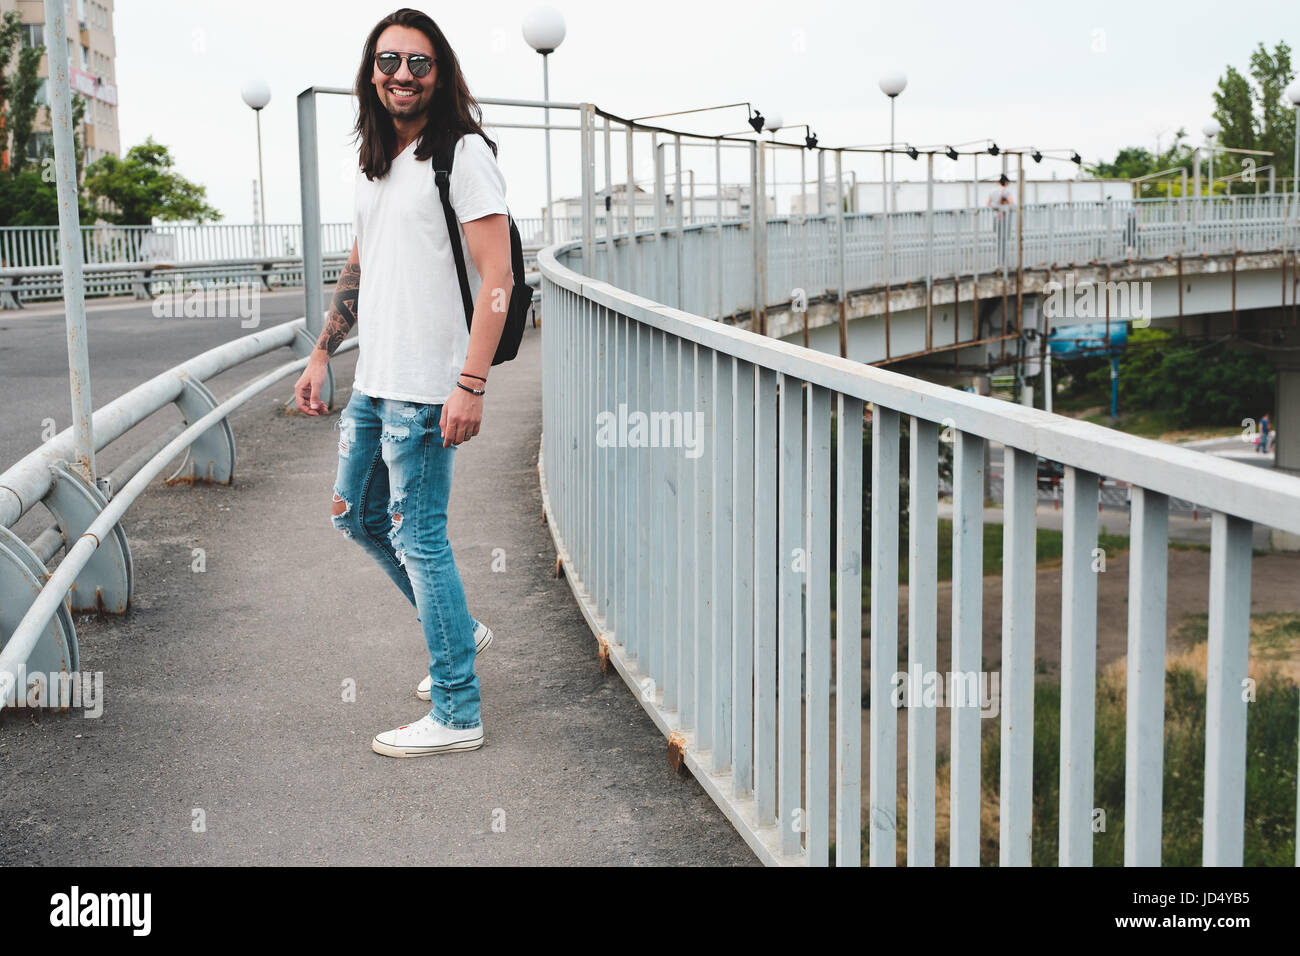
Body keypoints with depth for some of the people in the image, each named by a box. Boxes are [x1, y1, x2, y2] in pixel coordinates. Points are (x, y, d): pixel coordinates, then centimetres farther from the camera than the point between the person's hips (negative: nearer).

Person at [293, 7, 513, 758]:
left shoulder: (462, 154, -10)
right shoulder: (376, 163, 15)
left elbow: (497, 278, -17)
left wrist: (471, 384, -24)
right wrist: (322, 356, 18)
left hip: (425, 387, -9)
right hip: (373, 382, 9)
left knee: (417, 534, -5)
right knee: (358, 514, 19)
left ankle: (457, 714, 5)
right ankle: (460, 631, 35)